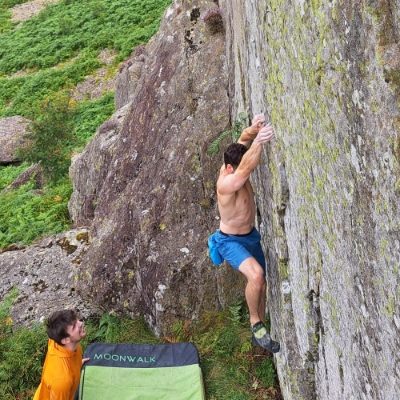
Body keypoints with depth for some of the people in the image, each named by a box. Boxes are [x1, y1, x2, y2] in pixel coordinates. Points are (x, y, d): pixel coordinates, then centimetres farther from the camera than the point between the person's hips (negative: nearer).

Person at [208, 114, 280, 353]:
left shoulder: (235, 168, -11)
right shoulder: (226, 183, -33)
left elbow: (243, 142, -12)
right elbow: (245, 169, -51)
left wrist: (254, 129, -36)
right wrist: (259, 141, -66)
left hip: (251, 236, 9)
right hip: (230, 241, -8)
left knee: (260, 284, 14)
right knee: (255, 275, -34)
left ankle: (259, 333, 33)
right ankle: (256, 323, -12)